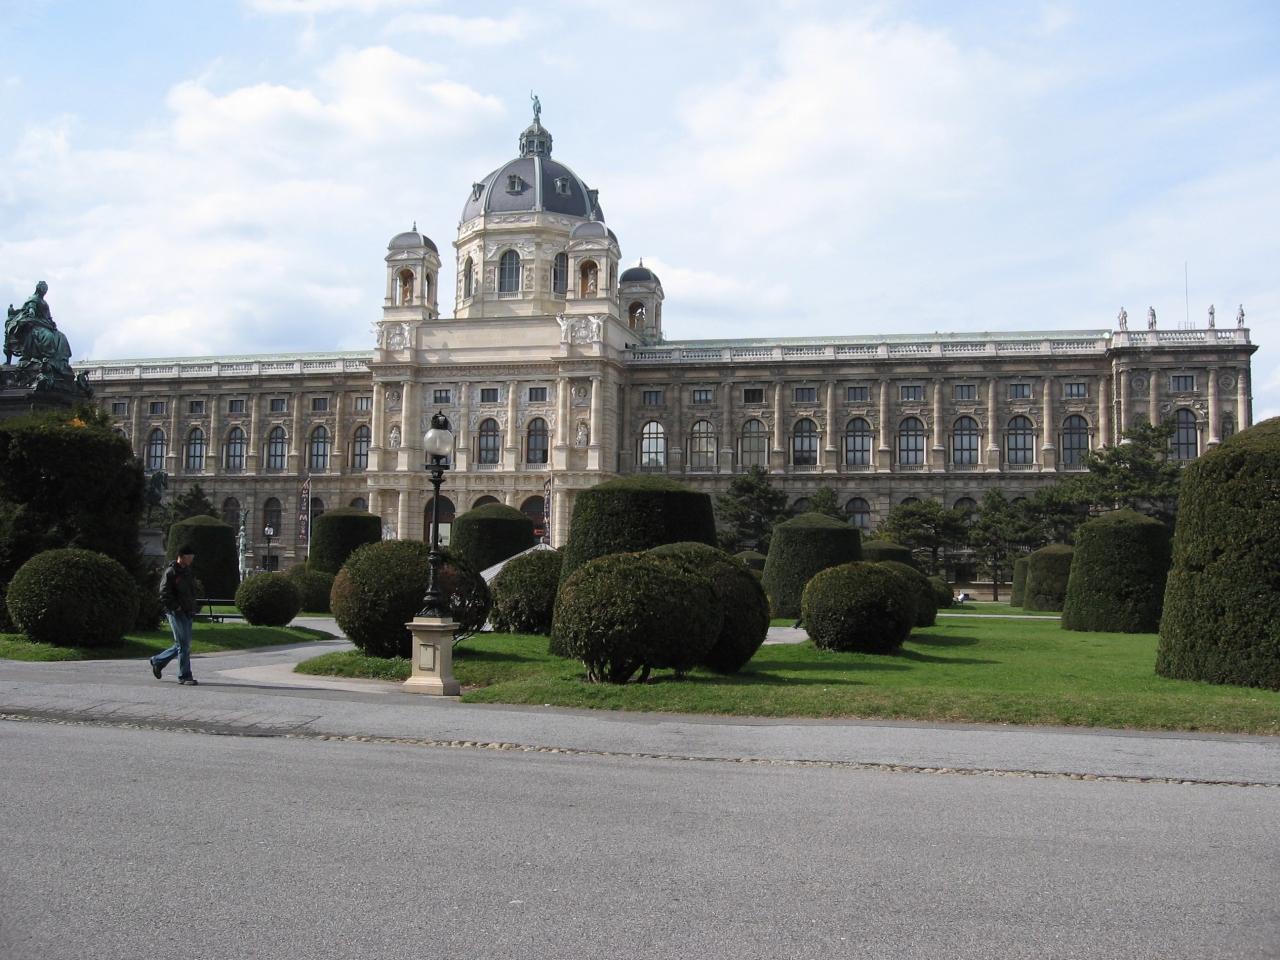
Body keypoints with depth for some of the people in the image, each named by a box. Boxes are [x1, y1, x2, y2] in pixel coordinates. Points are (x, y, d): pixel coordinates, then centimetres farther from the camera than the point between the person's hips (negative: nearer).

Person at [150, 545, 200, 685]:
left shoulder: (188, 572, 16)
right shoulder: (171, 572, -10)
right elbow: (164, 594, -16)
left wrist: (194, 605, 13)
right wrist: (176, 607, -18)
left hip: (187, 613, 9)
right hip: (176, 613, -9)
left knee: (182, 644, 13)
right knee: (183, 644, -8)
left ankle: (158, 661, 31)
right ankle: (185, 676, -3)